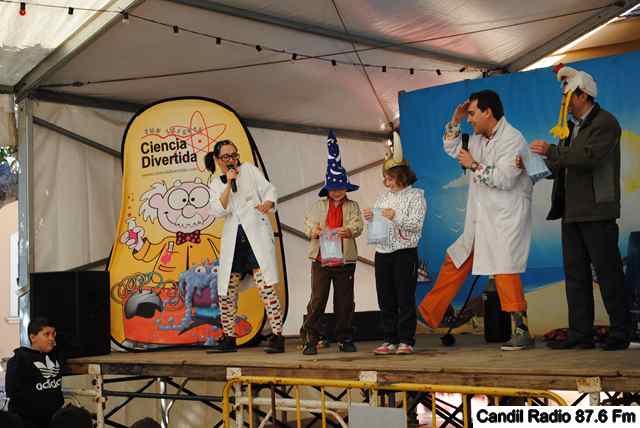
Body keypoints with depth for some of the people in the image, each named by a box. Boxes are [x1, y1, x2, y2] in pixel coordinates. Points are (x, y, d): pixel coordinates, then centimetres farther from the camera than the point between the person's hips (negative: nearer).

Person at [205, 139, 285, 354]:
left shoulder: (249, 170, 11)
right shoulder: (216, 185, 15)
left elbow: (269, 190, 2)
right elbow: (219, 210, -1)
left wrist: (267, 203, -20)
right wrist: (229, 184, -8)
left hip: (257, 233, -3)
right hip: (233, 238, 4)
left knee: (266, 286, -14)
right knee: (226, 291, 4)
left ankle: (277, 336, -13)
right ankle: (228, 339, 17)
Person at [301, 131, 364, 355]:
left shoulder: (352, 206, 8)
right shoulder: (318, 206, 10)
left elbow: (357, 225, -7)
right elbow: (308, 224, 0)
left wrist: (348, 231, -29)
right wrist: (315, 231, -23)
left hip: (345, 259, 1)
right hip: (320, 259, 0)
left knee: (345, 301, 7)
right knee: (317, 301, -1)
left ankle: (345, 340, 17)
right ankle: (311, 340, 4)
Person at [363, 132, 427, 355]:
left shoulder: (415, 195, -2)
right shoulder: (383, 197, 15)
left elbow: (417, 224, -11)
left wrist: (396, 217, -20)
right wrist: (370, 217, -2)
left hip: (405, 252, -6)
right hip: (382, 252, 6)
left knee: (405, 299, -2)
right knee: (386, 300, 7)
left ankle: (406, 341, 4)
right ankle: (390, 340, 14)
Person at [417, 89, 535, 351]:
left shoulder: (513, 139, -13)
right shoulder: (478, 139, 13)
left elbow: (504, 178, -23)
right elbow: (452, 149, 30)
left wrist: (474, 165, -12)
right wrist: (455, 121, 15)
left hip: (506, 219, -9)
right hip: (480, 220, 9)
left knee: (504, 271, -15)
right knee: (454, 262, 15)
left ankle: (521, 332, -10)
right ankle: (428, 314, 26)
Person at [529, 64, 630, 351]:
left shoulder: (605, 123, -7)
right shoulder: (571, 127, 19)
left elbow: (589, 156, -23)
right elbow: (560, 168, 18)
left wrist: (551, 151, -20)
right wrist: (550, 160, -2)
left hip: (597, 212, -8)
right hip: (572, 212, 8)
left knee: (608, 273, -3)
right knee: (576, 275, 8)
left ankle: (620, 333, 4)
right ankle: (581, 333, 12)